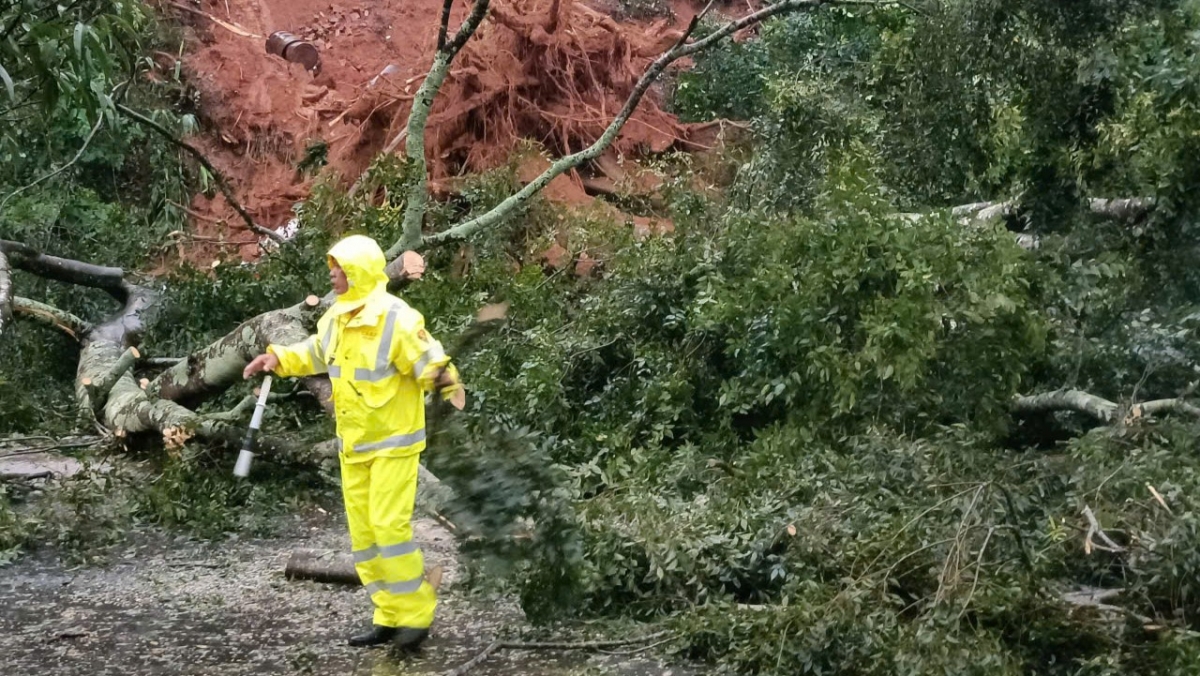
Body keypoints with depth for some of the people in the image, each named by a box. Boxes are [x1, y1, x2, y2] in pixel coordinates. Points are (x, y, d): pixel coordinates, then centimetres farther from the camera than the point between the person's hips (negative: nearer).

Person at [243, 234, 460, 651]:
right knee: (363, 533, 11)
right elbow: (316, 354, 23)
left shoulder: (397, 319, -20)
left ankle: (416, 615, 0)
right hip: (353, 445, 9)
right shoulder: (336, 318, 5)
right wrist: (279, 358, 11)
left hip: (393, 443, -8)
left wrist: (442, 377, -45)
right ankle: (390, 618, 21)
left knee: (389, 526, -14)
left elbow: (428, 361, -24)